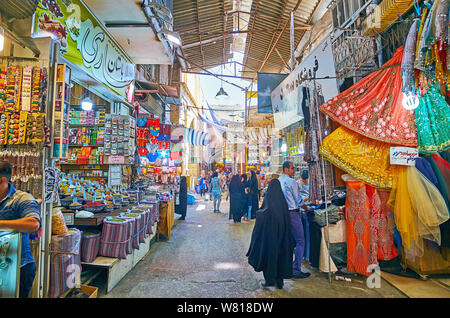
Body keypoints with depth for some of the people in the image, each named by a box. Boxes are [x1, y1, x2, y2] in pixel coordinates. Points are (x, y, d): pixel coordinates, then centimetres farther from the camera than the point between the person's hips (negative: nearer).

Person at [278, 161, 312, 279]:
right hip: (292, 213, -8)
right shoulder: (291, 182, -13)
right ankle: (296, 270, 1)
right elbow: (298, 200, -9)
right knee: (300, 241, 0)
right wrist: (306, 207, 10)